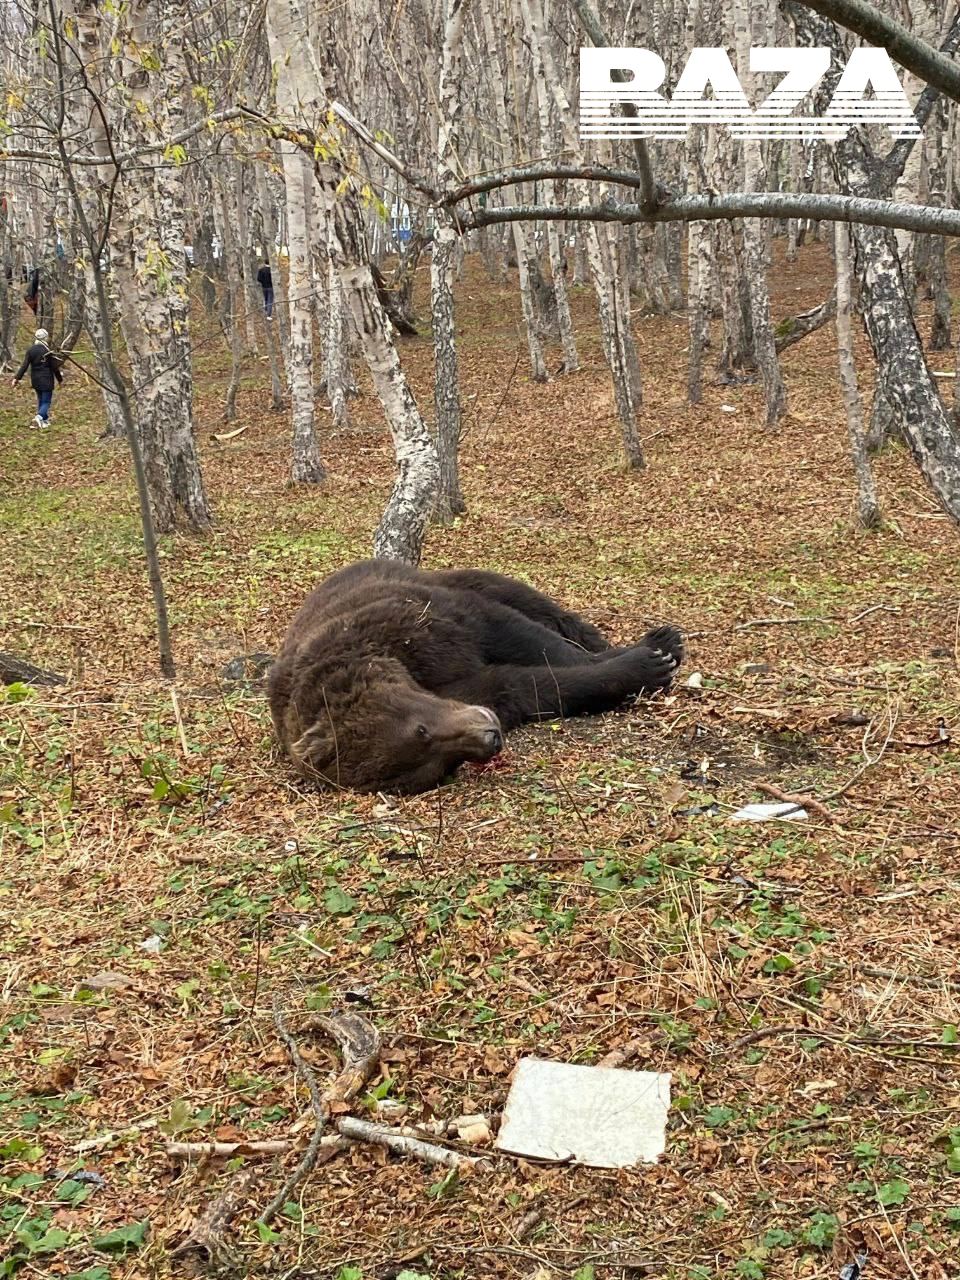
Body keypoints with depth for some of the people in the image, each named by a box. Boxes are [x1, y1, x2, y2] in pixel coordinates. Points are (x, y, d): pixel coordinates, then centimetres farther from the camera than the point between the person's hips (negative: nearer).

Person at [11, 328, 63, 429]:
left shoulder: (30, 350, -2)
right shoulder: (48, 351, -14)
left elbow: (24, 366, -7)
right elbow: (55, 368, -8)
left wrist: (16, 378, -4)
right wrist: (60, 379, 6)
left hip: (35, 380, 5)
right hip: (46, 380, -5)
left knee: (40, 399, 21)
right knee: (46, 401, 0)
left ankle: (45, 420, 28)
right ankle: (38, 418, -23)